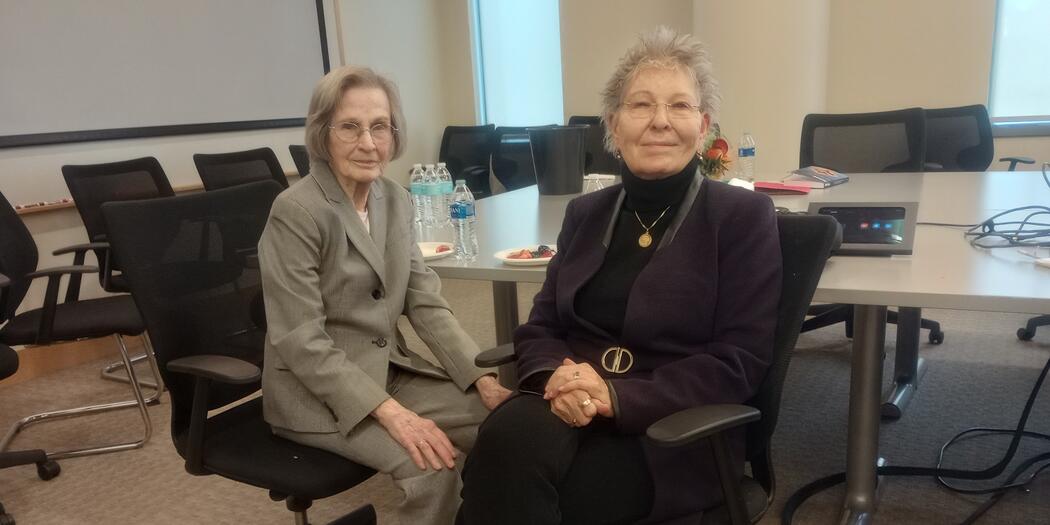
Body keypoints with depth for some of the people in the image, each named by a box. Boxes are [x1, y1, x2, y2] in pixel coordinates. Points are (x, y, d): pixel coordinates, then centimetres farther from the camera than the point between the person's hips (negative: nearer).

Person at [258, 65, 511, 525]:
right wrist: (391, 412, -27)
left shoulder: (395, 200, 3)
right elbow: (300, 342, -21)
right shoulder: (296, 212, -17)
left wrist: (481, 376, -10)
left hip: (390, 371, 6)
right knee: (433, 466, -24)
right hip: (316, 391, -6)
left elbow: (425, 301, 2)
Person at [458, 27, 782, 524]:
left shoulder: (744, 216, -1)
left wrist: (618, 396, -20)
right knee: (508, 437, -32)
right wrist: (556, 376, -14)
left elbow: (738, 363, -7)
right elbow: (539, 325, 11)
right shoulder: (585, 213, 12)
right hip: (569, 408, 4)